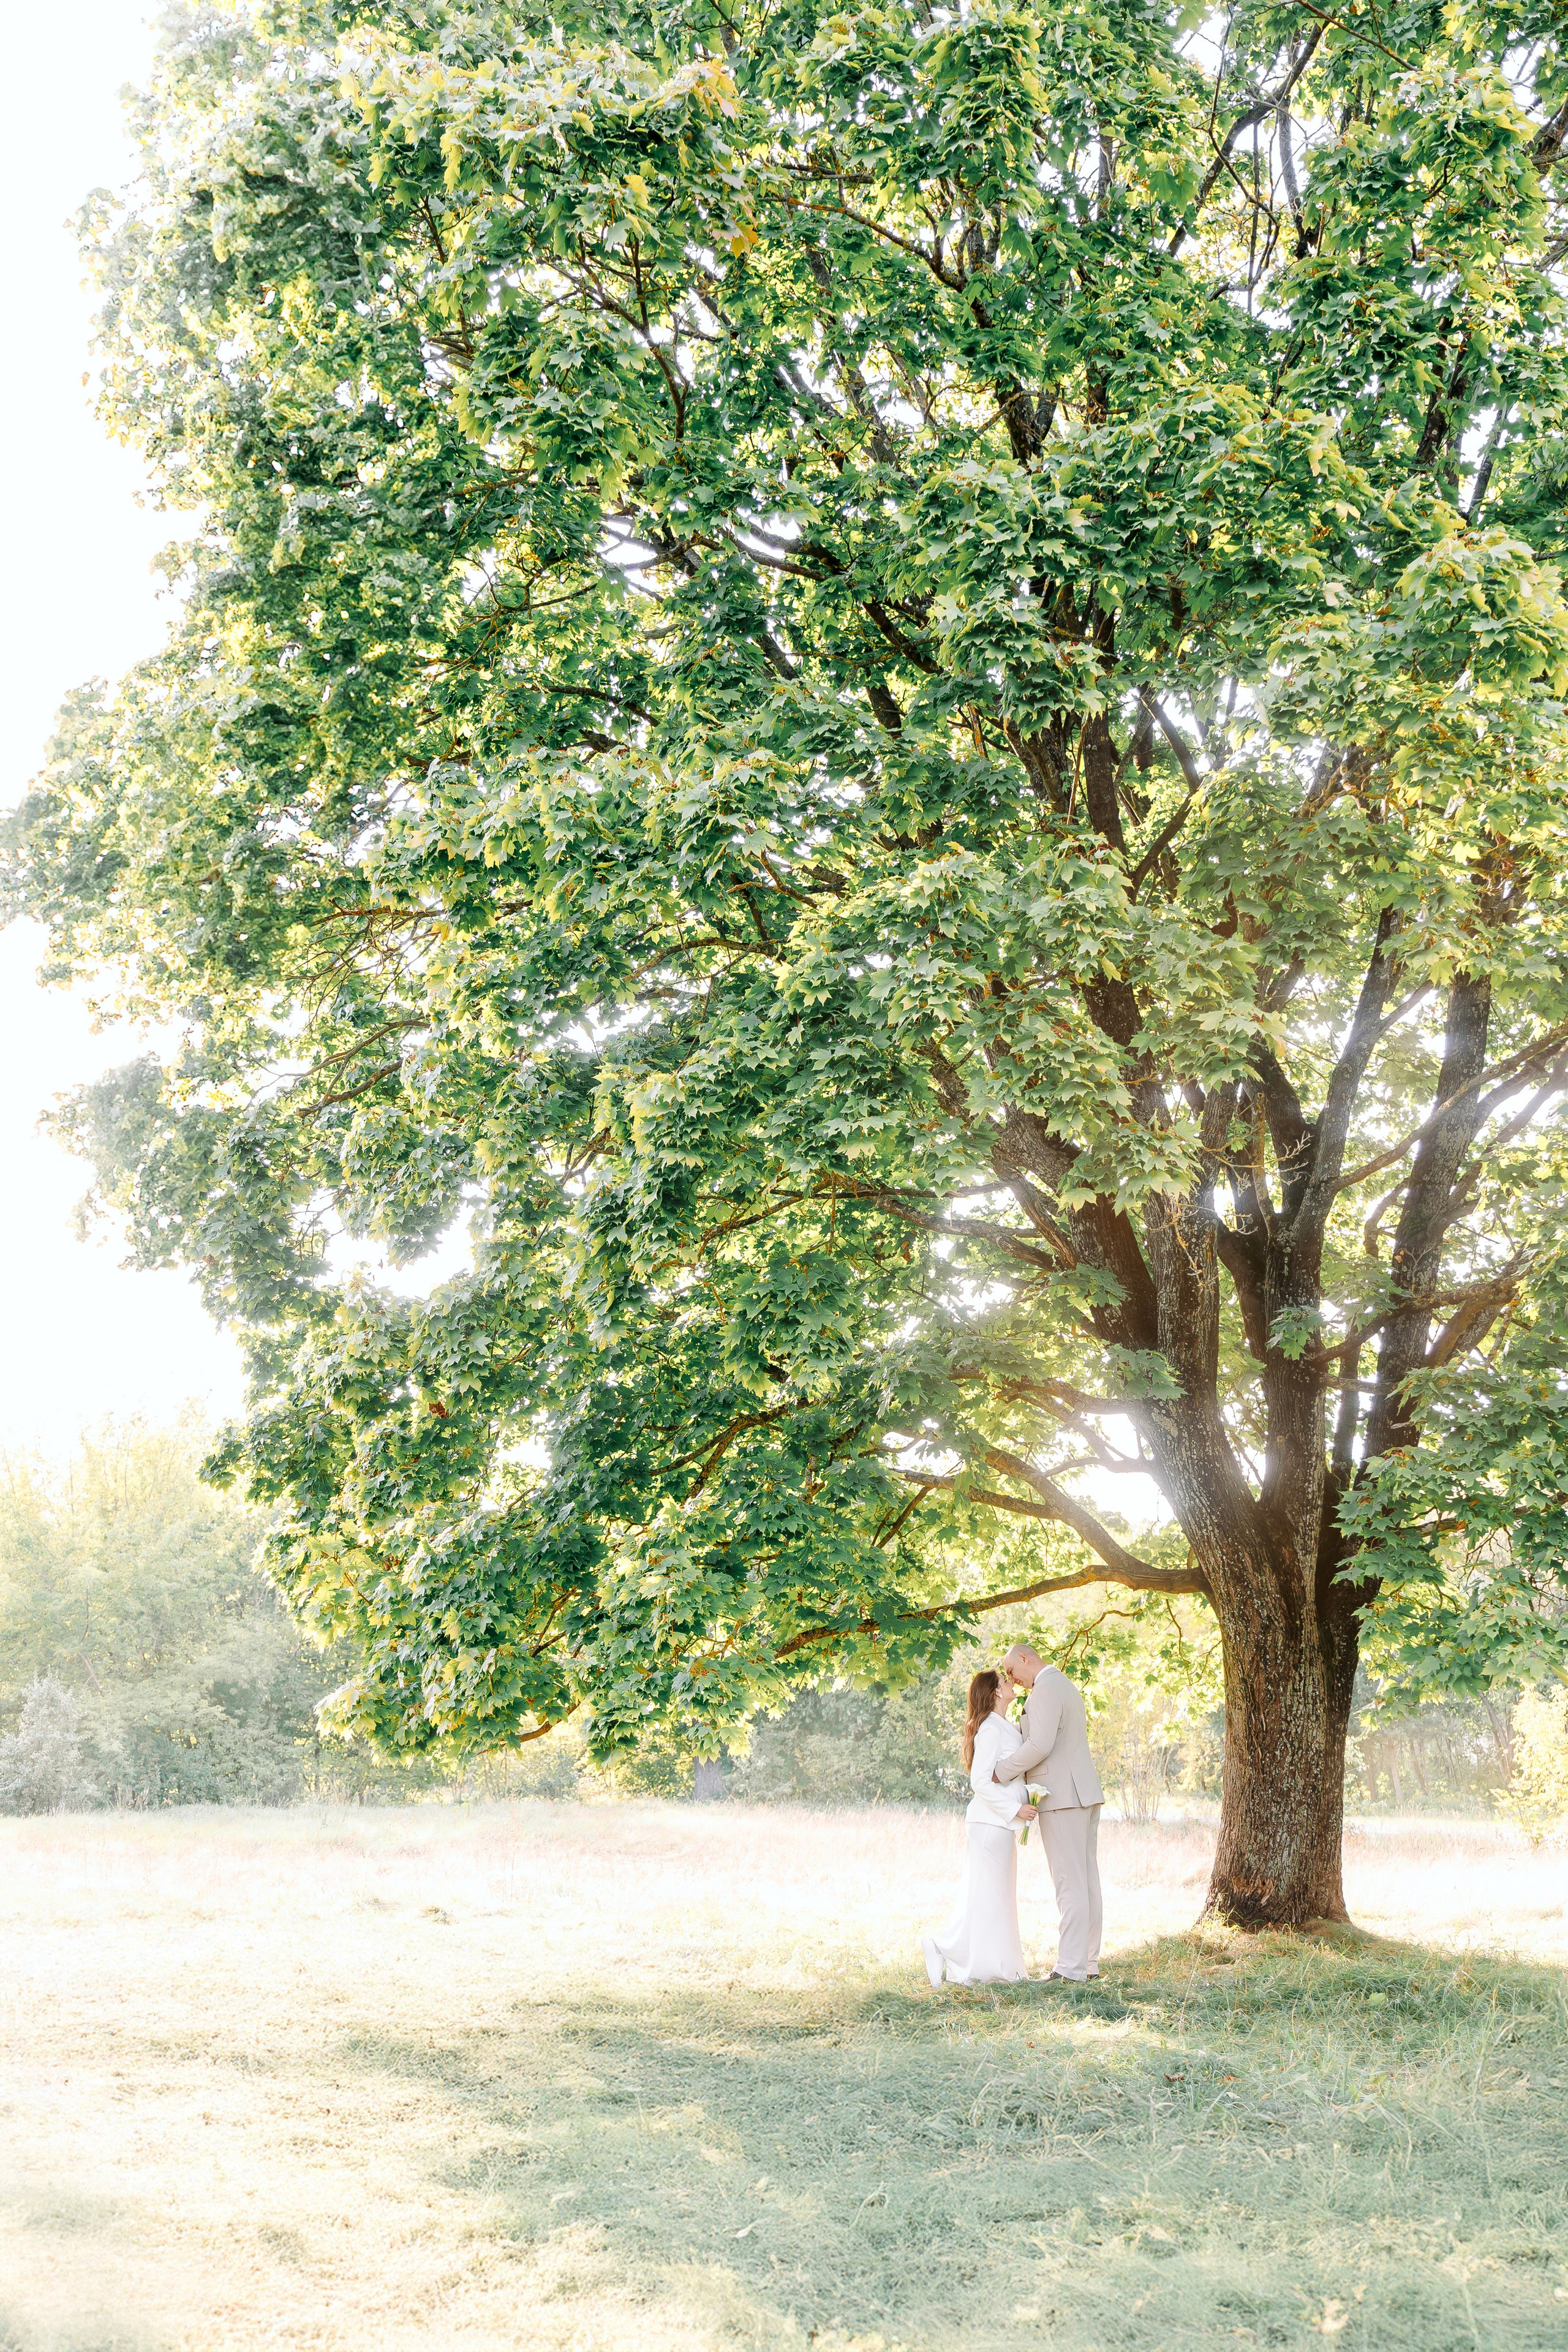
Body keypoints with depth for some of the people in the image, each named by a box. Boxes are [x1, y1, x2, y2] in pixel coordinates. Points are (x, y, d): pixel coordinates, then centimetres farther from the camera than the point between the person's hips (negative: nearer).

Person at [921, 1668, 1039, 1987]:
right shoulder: (991, 1730, -16)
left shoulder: (1006, 1728, 15)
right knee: (987, 1895, -5)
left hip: (1002, 1822, 10)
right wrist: (1015, 1808, -20)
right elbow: (980, 1781, -21)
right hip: (991, 1822, -10)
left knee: (999, 1896, 11)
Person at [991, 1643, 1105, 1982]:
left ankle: (1071, 1968, -9)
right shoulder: (1064, 1684, 19)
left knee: (1069, 1882, -9)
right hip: (1086, 1793, 10)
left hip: (1062, 1797, -10)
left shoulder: (1046, 1689, -13)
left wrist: (1002, 1771, -12)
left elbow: (1040, 1745, -22)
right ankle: (1088, 1961, 14)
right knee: (1087, 1878, 10)